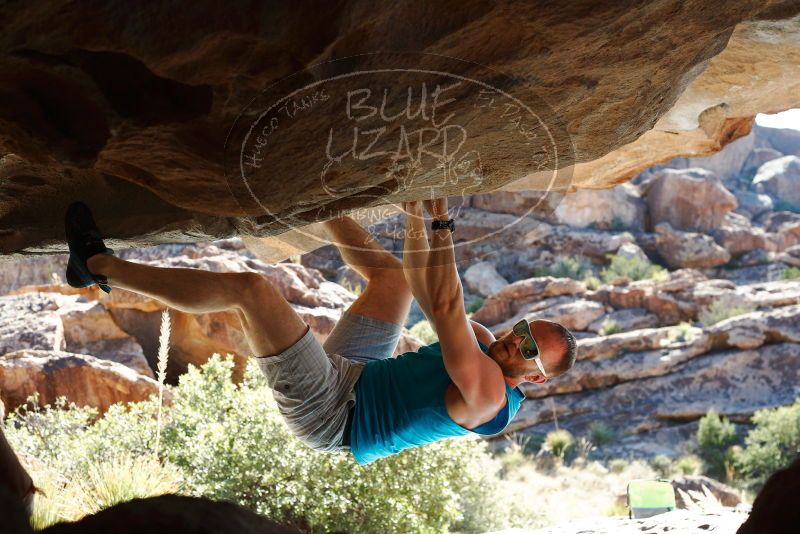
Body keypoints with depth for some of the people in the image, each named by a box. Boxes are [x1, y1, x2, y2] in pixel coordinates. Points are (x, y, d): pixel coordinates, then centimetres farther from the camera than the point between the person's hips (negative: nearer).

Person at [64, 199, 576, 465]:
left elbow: (445, 308, -32)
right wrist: (416, 219, 1)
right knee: (392, 272, 13)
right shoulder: (486, 345, 3)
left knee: (251, 287, -21)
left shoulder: (486, 394, -23)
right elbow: (422, 291, 10)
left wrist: (442, 225, -30)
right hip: (354, 373, 9)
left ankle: (101, 266, -10)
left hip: (327, 410, -9)